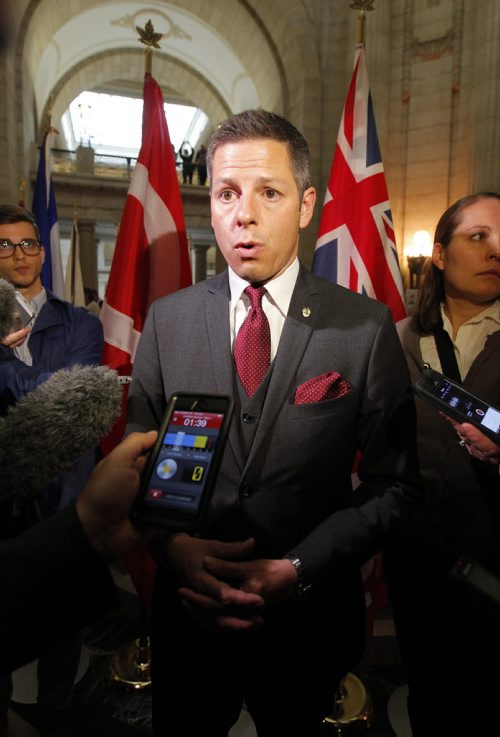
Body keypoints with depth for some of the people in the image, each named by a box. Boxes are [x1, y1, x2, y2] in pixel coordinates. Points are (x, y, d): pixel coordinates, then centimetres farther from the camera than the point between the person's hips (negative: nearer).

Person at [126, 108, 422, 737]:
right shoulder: (166, 319, -4)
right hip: (189, 609, 2)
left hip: (309, 619, -1)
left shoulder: (367, 326, -11)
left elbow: (395, 484, -8)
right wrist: (171, 544, -14)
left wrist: (299, 569, -17)